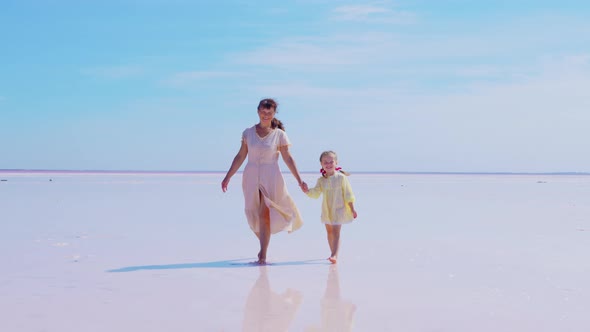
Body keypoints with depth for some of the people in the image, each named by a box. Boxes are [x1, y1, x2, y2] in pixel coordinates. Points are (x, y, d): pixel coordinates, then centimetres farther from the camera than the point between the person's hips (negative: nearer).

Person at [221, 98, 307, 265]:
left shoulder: (279, 134, 0)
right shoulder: (248, 132, 6)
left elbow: (288, 159, 1)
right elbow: (240, 157, 10)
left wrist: (299, 180, -3)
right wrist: (228, 177, 9)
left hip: (270, 177, -3)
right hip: (251, 176, 3)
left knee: (265, 214, -11)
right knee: (254, 217, 6)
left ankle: (263, 255, -5)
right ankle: (264, 245, 30)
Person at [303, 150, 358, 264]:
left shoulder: (341, 178, -9)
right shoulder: (321, 180, 3)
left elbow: (348, 195, -6)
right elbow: (316, 193, -3)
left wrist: (352, 209, -5)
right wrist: (307, 191, -23)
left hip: (338, 209, -5)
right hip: (326, 210, 5)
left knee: (336, 232, -13)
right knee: (329, 232, 15)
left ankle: (334, 255, -19)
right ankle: (333, 253, 29)